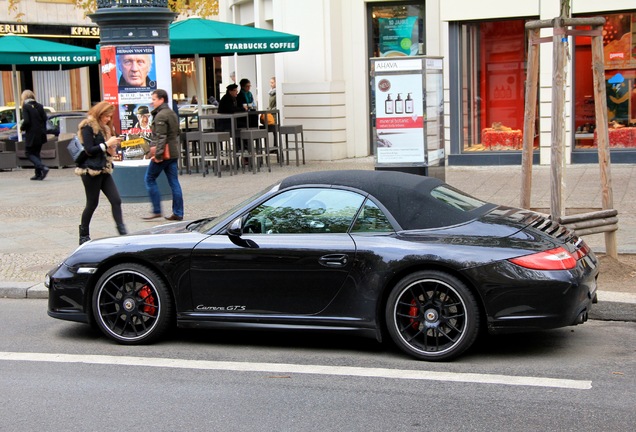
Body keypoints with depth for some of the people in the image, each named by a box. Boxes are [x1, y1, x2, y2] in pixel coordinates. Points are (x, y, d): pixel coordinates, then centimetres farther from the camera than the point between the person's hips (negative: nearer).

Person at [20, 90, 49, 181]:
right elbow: (44, 118, 1)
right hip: (40, 135, 6)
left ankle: (43, 167, -15)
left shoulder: (25, 106, -11)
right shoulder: (39, 106, 6)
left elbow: (26, 121, -18)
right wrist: (43, 129, 13)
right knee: (36, 153, 17)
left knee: (29, 153, 5)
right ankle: (38, 174, 15)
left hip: (31, 135, -6)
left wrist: (22, 127, 1)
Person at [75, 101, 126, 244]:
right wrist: (107, 144, -16)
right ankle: (84, 236, 15)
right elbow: (89, 150, -17)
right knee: (92, 204, 1)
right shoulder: (88, 127, -9)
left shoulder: (104, 128, 18)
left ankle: (122, 232, -6)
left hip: (104, 170, 8)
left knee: (116, 200, -4)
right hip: (91, 171, -8)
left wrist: (112, 149, 4)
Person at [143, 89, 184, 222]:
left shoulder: (160, 116, -13)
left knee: (150, 179, 3)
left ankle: (156, 211, 0)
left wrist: (158, 154, -21)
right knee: (174, 182, 7)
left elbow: (161, 137, -20)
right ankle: (178, 213, 7)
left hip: (163, 154, -9)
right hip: (173, 153, 9)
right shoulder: (172, 114, 17)